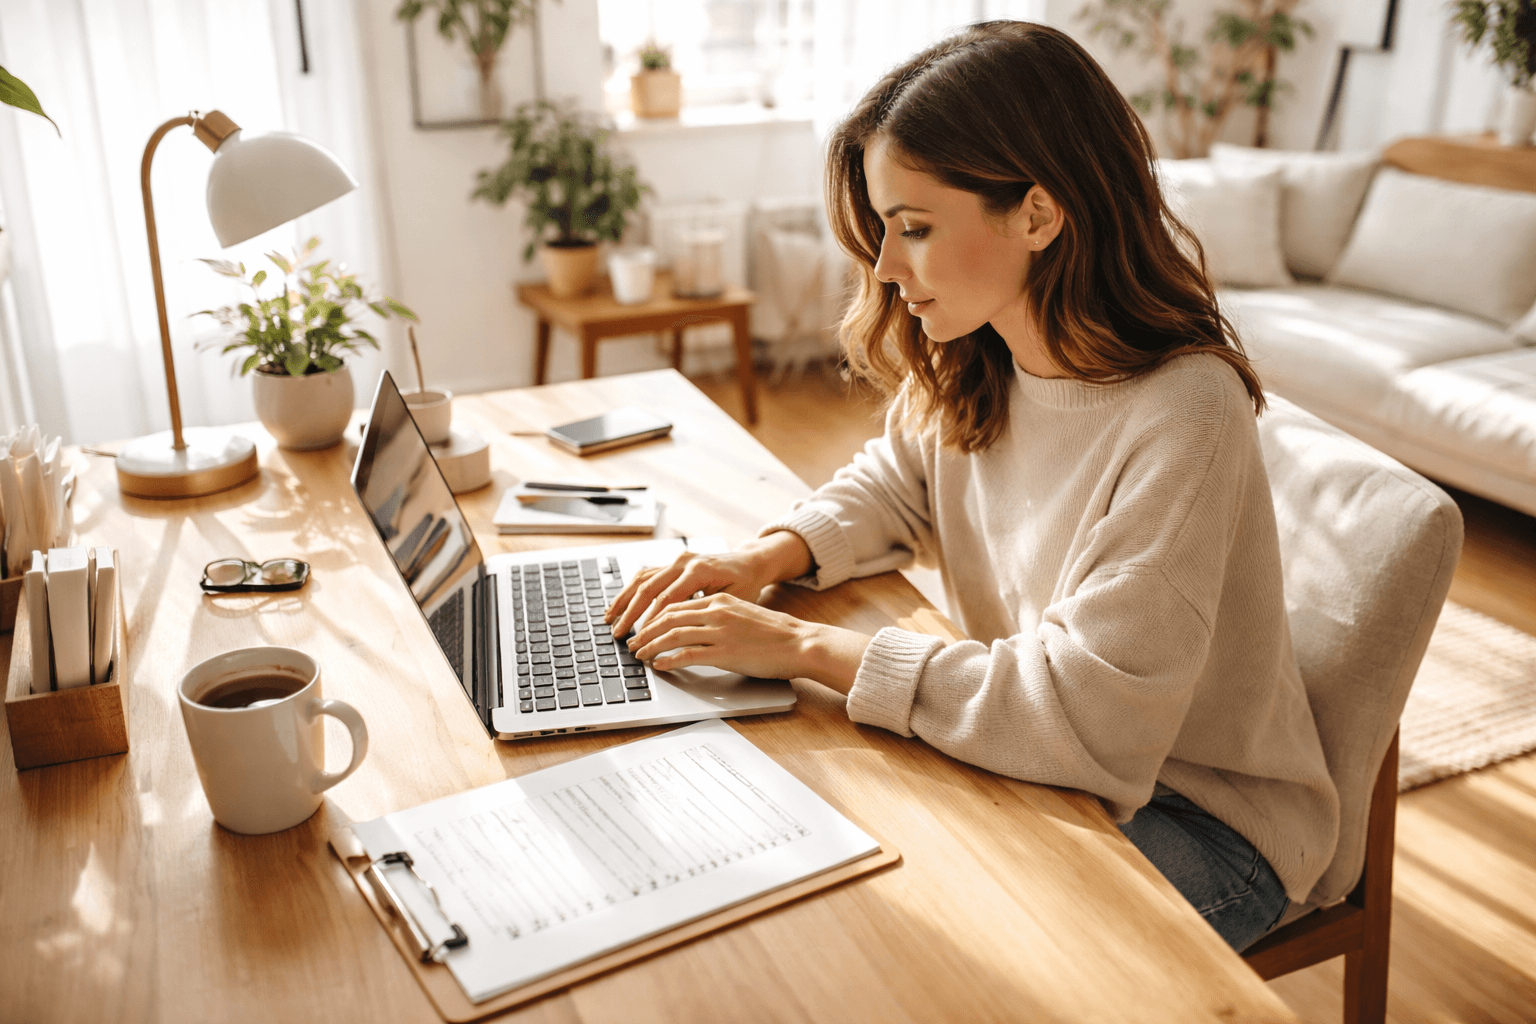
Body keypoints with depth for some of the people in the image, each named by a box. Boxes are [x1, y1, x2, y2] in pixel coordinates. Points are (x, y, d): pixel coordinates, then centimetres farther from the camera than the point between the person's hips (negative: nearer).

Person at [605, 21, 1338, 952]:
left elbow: (1085, 715, -32)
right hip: (1034, 757, 6)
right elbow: (893, 487, 11)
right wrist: (766, 559, -9)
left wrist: (808, 647, -28)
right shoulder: (965, 365, -8)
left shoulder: (1183, 412, -30)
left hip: (1203, 814, -5)